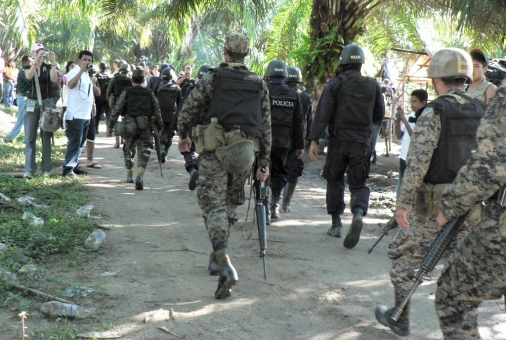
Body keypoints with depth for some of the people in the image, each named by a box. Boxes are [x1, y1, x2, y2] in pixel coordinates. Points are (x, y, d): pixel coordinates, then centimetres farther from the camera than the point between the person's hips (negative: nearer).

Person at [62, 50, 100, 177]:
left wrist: (93, 83, 0)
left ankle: (74, 165, 19)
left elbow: (98, 93, 16)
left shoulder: (89, 75, 18)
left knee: (80, 143, 12)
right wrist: (82, 70, -30)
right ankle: (68, 168, -9)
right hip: (75, 115, -9)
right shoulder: (75, 72, -7)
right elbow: (71, 85, -29)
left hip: (86, 115, 9)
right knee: (75, 142, -11)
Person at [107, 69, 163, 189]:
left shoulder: (126, 93, 3)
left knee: (128, 150, 20)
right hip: (146, 129, 0)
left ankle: (129, 175, 30)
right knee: (144, 153, 0)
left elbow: (116, 110, -1)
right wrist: (159, 128, 17)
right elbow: (157, 113, 7)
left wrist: (110, 126, 4)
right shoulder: (150, 94, 7)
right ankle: (140, 176, -20)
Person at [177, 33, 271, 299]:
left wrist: (183, 136, 19)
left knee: (213, 205, -7)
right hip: (245, 152, 3)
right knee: (230, 203, 21)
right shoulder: (259, 85, 9)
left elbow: (188, 109, 1)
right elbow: (266, 126, 9)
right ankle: (219, 252, 28)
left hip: (214, 149, -3)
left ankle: (225, 265, -22)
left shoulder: (213, 78, 0)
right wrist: (264, 163, 14)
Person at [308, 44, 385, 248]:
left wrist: (314, 140, -9)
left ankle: (336, 224, 17)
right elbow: (379, 116, 12)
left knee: (335, 180, 15)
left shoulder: (335, 85, -4)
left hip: (339, 140, -1)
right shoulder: (373, 86, 4)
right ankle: (358, 212, -24)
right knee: (359, 184, 6)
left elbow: (322, 114, -10)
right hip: (362, 143, 1)